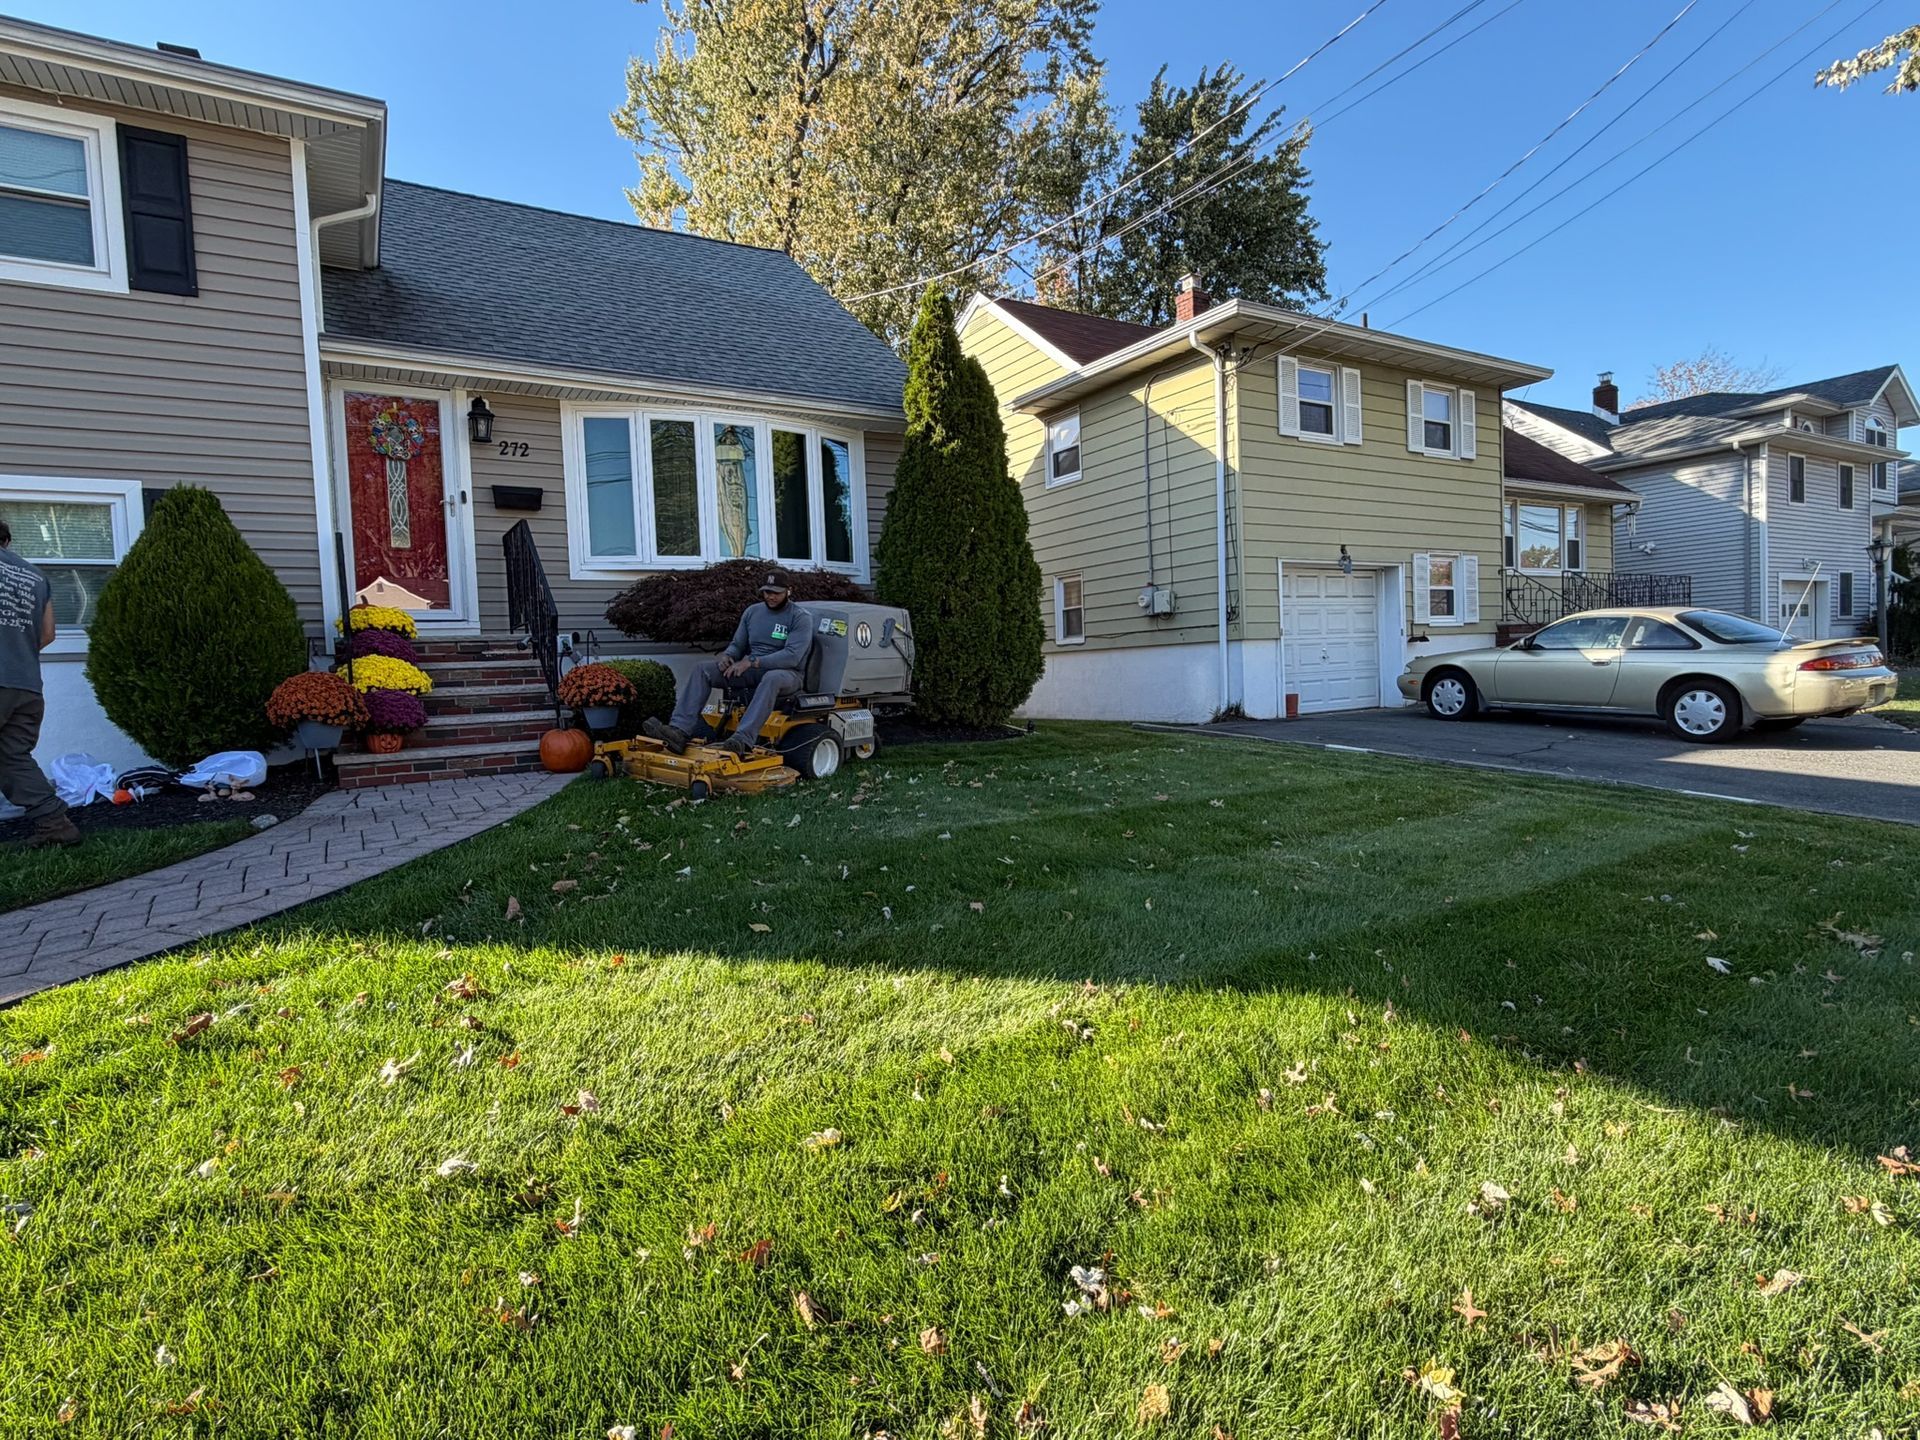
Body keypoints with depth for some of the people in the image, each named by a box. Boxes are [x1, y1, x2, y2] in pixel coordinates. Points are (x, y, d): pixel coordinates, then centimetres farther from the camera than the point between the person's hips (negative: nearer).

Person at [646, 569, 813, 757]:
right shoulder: (752, 611, 12)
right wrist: (727, 656, -9)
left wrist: (752, 661, -27)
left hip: (787, 673, -6)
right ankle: (679, 731, -29)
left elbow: (792, 655, -20)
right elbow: (737, 644, 17)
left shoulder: (800, 618, -7)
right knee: (704, 670, -14)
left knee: (771, 678, -43)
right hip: (751, 670, 6)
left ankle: (742, 740, -54)